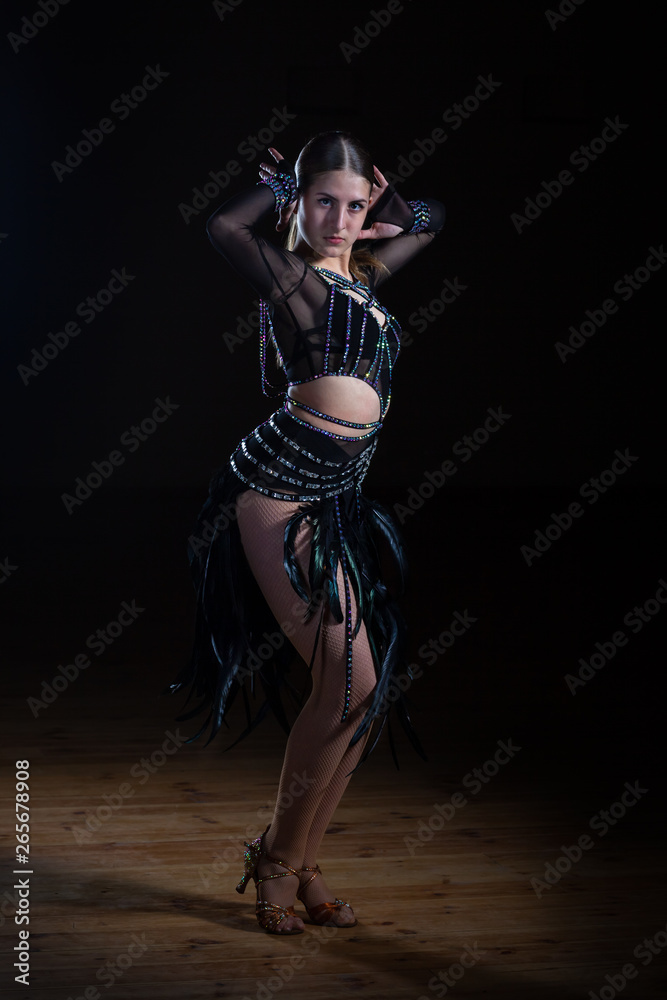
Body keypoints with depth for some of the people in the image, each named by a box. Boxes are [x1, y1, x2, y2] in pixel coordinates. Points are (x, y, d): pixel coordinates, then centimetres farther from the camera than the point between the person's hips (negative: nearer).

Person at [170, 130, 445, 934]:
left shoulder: (364, 272, 20)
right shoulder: (291, 275, 0)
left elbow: (429, 220, 35)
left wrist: (376, 206, 17)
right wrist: (284, 181, 10)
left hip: (337, 500, 8)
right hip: (280, 485, -8)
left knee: (372, 686, 3)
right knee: (350, 677, -13)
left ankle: (301, 863, 14)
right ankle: (278, 859, 3)